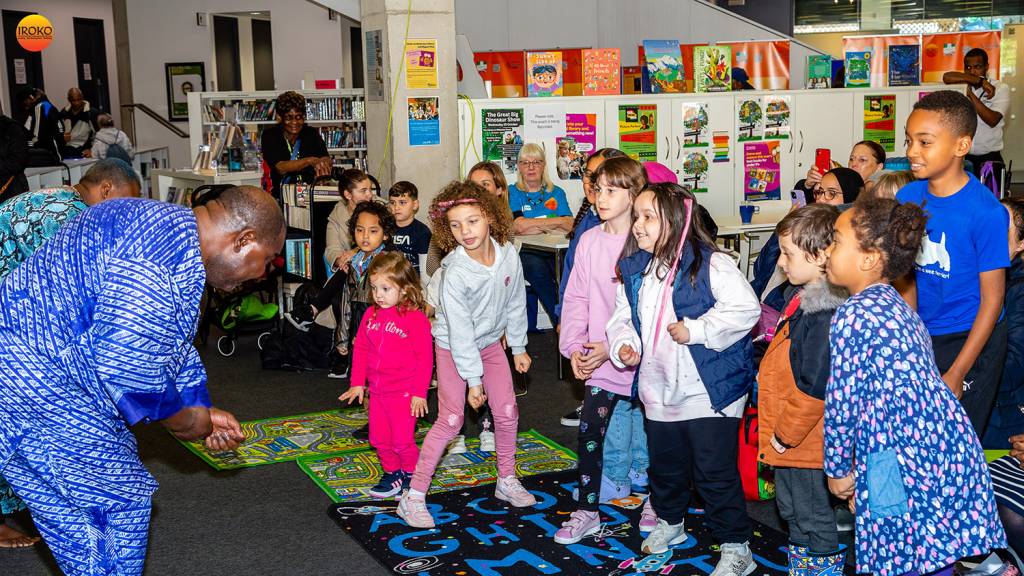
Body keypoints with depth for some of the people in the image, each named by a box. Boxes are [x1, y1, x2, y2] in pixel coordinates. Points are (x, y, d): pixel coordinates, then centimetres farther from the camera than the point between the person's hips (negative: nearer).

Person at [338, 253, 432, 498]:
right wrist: (357, 383, 9)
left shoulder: (416, 319, -14)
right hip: (377, 391, 6)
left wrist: (420, 393, -13)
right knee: (379, 438, 13)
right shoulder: (371, 315, 5)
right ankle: (392, 473, 31)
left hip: (404, 393, -6)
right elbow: (360, 349, 12)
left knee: (402, 439, -1)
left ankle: (411, 474, 21)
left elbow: (425, 358, -13)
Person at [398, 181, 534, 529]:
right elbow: (460, 330, -25)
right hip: (454, 347, -5)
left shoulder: (508, 255, -15)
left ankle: (507, 481, 27)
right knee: (450, 421, -9)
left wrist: (518, 347, 8)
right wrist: (473, 379, -21)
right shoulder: (455, 272, -29)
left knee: (507, 412, 5)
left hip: (491, 341, 5)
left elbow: (515, 302, 1)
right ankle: (414, 496, 0)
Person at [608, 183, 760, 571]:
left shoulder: (711, 265, -16)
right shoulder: (633, 270, 5)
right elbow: (623, 316, 14)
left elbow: (745, 309, -21)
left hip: (709, 390, -6)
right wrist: (624, 344, -5)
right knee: (664, 465, 23)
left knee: (716, 472, 0)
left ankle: (735, 547, 15)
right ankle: (668, 521, 47)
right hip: (659, 390, 7)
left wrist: (695, 330, -23)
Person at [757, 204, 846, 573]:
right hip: (788, 440, 10)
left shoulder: (825, 314, -27)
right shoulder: (805, 299, 7)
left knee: (816, 520, 7)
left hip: (805, 444, -10)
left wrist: (786, 434, -17)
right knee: (792, 511, 25)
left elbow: (814, 387, -28)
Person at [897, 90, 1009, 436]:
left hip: (971, 340, -4)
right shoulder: (907, 197, -5)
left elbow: (992, 300, -15)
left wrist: (957, 374, -15)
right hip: (921, 334, 5)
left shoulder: (986, 212, -20)